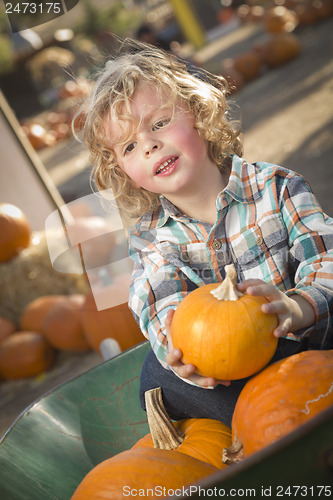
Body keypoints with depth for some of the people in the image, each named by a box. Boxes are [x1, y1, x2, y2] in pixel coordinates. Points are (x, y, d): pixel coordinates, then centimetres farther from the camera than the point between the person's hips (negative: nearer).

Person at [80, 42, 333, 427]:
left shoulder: (276, 187, -3)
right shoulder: (149, 239, 4)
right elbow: (163, 306, -14)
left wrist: (297, 307, -37)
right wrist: (179, 347, -39)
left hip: (301, 345, -2)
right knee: (156, 373, -27)